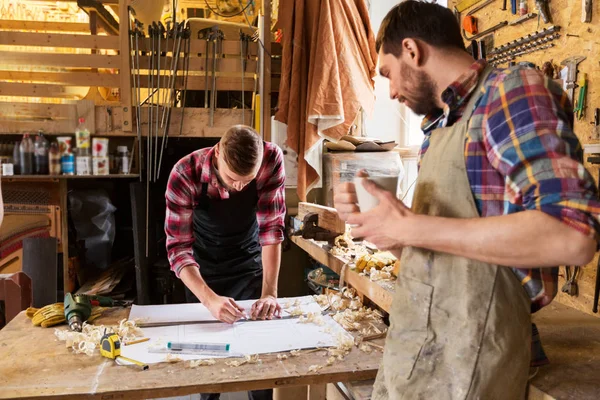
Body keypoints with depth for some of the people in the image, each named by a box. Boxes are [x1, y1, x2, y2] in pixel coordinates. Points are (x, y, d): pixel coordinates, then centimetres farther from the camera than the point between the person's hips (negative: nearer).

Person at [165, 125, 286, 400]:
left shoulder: (272, 159, -27)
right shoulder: (185, 174, -30)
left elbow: (271, 228, -24)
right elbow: (178, 247, -30)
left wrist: (270, 292, -32)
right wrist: (210, 299, -44)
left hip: (251, 263, 1)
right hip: (205, 269, -1)